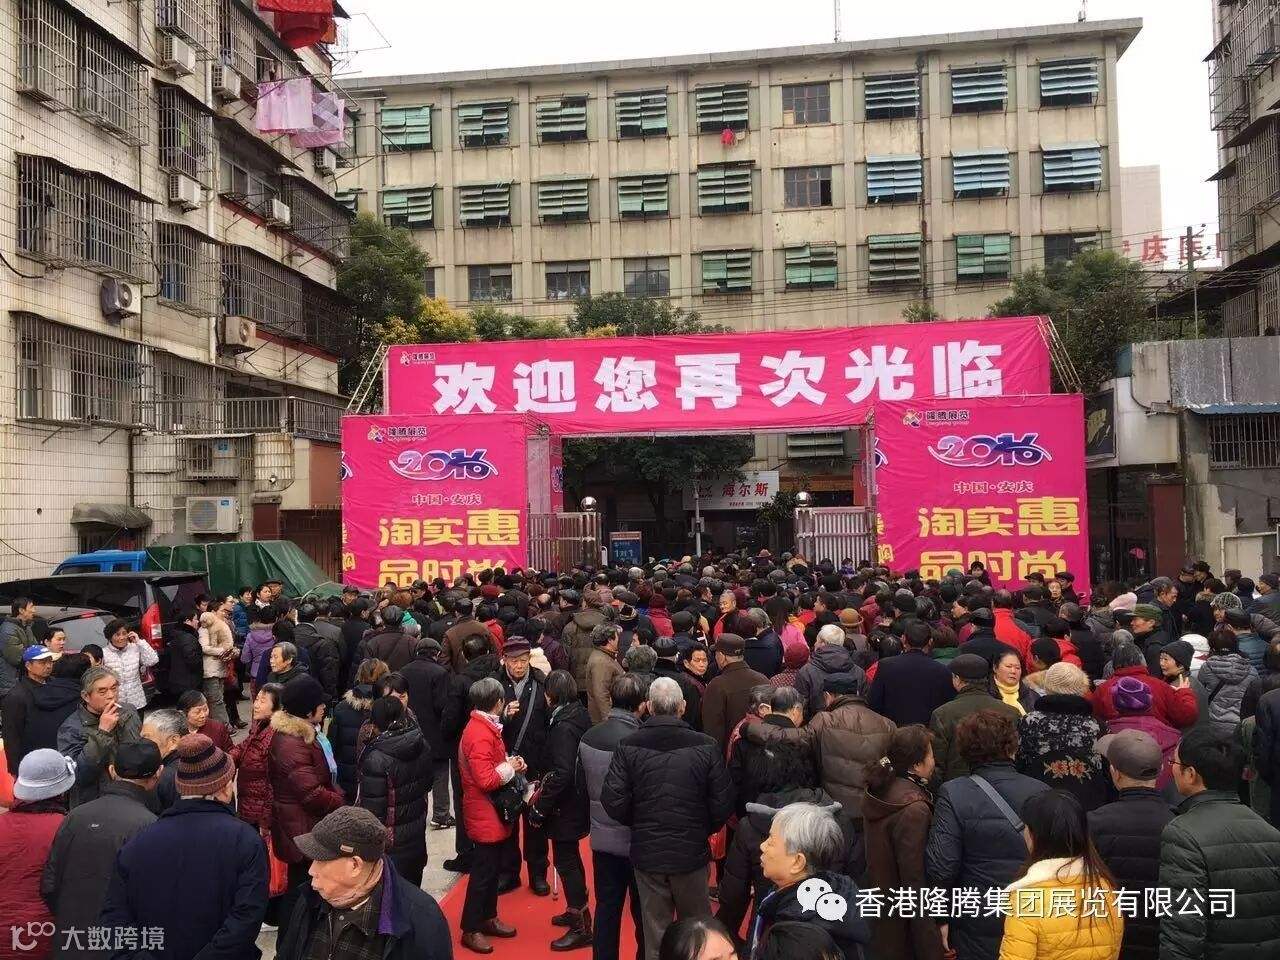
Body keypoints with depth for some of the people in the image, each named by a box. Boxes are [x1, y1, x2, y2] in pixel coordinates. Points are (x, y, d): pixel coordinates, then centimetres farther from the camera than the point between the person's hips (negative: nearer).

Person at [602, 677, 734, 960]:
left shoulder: (629, 746, -11)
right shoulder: (705, 746, -13)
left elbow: (614, 801, -14)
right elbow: (723, 802, -11)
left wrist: (639, 824, 6)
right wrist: (703, 828, 9)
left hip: (647, 851, 1)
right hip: (691, 850, 0)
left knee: (655, 932, 14)